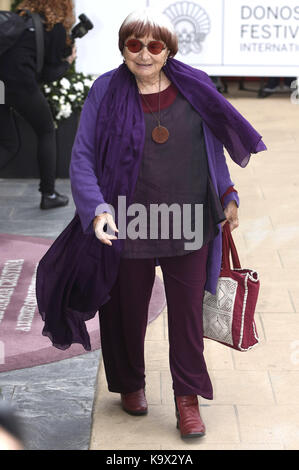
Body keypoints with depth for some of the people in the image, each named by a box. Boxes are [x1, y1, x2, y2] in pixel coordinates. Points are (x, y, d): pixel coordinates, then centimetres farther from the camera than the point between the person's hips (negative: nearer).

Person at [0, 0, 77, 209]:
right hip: (20, 83, -5)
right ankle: (49, 194, 20)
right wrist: (68, 62, 21)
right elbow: (49, 74, 3)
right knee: (47, 131, 19)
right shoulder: (57, 28, 4)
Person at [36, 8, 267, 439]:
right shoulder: (105, 93, -7)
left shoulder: (194, 87, -1)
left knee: (187, 313, 8)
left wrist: (227, 197, 10)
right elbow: (82, 159, -9)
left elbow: (212, 146, 11)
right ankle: (130, 384, 40)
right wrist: (97, 209, -22)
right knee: (128, 311, 16)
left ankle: (188, 398, 24)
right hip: (129, 229, -1)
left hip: (188, 226, 1)